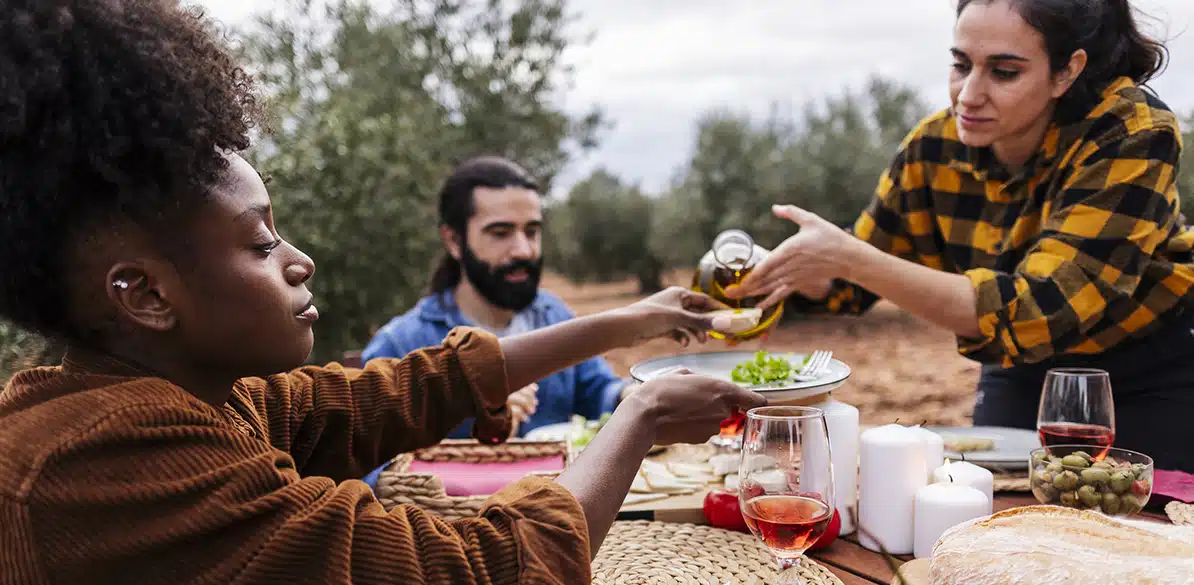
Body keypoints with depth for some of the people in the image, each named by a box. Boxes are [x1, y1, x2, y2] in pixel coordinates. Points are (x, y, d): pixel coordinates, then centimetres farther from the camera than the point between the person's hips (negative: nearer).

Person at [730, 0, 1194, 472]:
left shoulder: (1132, 135, -26)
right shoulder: (937, 144, -14)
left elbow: (1033, 313, -36)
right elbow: (849, 283, -2)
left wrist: (850, 258, -41)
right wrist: (773, 273, -24)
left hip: (1153, 385, -3)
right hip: (1021, 376, 3)